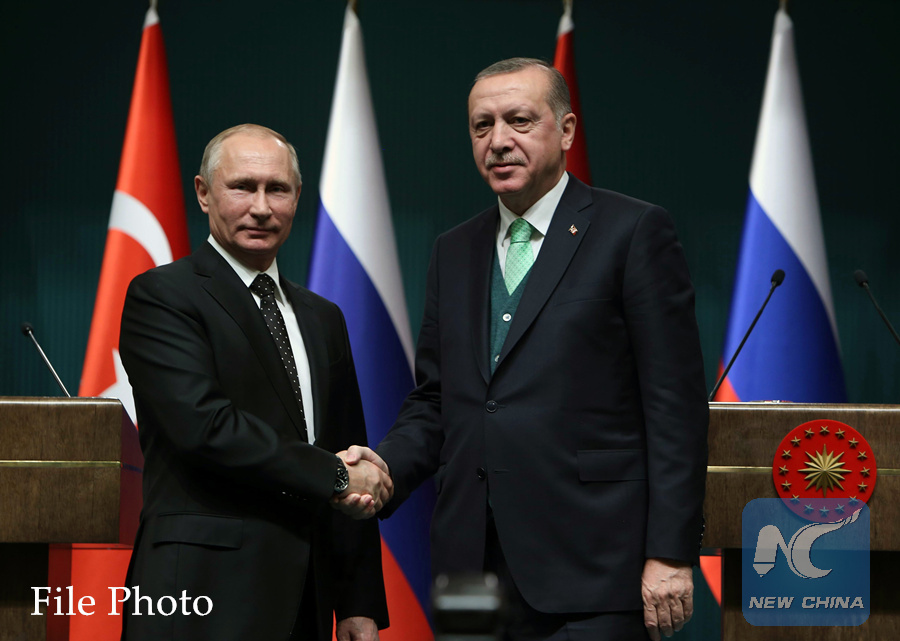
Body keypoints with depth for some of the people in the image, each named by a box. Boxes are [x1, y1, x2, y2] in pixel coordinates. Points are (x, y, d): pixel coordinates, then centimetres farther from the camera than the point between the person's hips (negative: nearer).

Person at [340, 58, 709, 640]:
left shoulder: (633, 232, -1)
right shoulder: (455, 252, 17)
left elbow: (675, 403, -6)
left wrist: (670, 554, -12)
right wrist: (388, 466, -3)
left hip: (589, 571, -5)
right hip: (473, 566, 6)